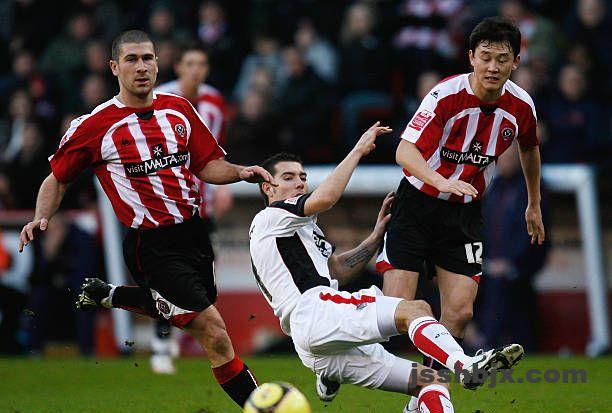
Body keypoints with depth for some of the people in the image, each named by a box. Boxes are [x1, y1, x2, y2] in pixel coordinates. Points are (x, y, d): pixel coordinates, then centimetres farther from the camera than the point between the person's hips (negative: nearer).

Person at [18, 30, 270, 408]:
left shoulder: (179, 109, 6)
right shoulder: (93, 126, -8)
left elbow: (207, 166, 10)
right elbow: (58, 178, 4)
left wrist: (240, 172, -9)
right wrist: (41, 219, -11)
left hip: (192, 233, 7)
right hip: (152, 247, -6)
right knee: (215, 334, -11)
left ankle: (107, 295, 43)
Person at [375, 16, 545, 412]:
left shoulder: (521, 105, -6)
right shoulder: (447, 95, -21)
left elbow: (529, 146, 18)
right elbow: (405, 151, -32)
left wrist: (534, 205, 25)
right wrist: (442, 182, -49)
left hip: (465, 215, 4)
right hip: (418, 203, -4)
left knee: (460, 312, -7)